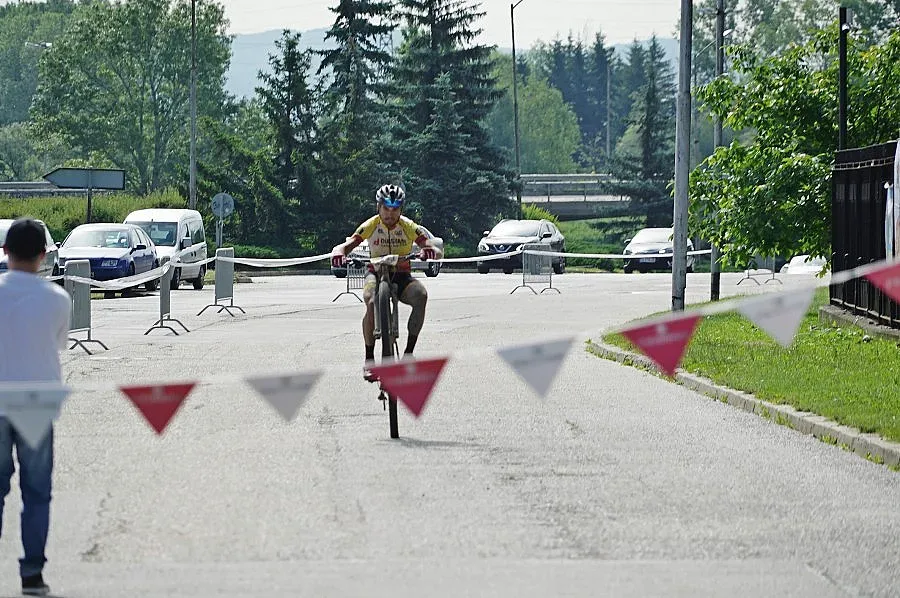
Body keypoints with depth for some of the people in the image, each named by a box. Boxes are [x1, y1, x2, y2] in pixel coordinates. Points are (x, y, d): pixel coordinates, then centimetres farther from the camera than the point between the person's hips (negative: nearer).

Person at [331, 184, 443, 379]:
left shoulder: (409, 227, -8)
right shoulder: (370, 226, -7)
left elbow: (439, 252, -14)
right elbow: (347, 245, -13)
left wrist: (431, 251, -40)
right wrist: (339, 253, -39)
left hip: (401, 276, 1)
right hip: (376, 274, -1)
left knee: (421, 294, -33)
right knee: (372, 301, -36)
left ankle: (409, 352, -25)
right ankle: (369, 359, -27)